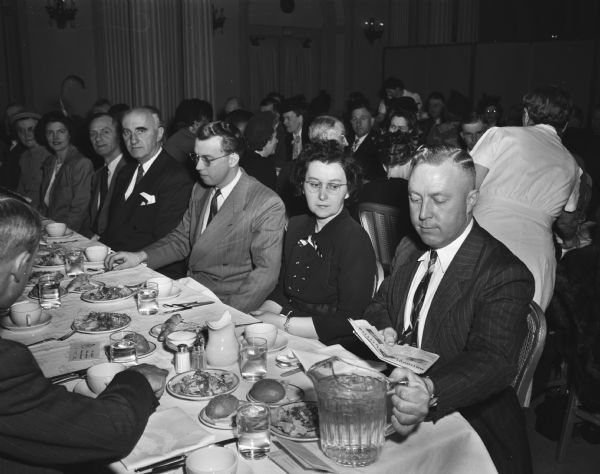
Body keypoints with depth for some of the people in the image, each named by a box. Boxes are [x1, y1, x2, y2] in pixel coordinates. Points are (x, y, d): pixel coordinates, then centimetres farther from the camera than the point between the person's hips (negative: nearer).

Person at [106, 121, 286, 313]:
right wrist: (140, 256, 1)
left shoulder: (267, 206, -15)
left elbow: (265, 273, -18)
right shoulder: (199, 190, 9)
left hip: (228, 303, -7)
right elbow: (182, 238, 17)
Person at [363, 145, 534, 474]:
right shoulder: (407, 252, 8)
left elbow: (493, 360, -27)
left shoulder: (505, 275, -16)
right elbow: (379, 306, 18)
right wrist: (384, 331, -7)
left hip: (467, 427, -6)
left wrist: (430, 392, -46)